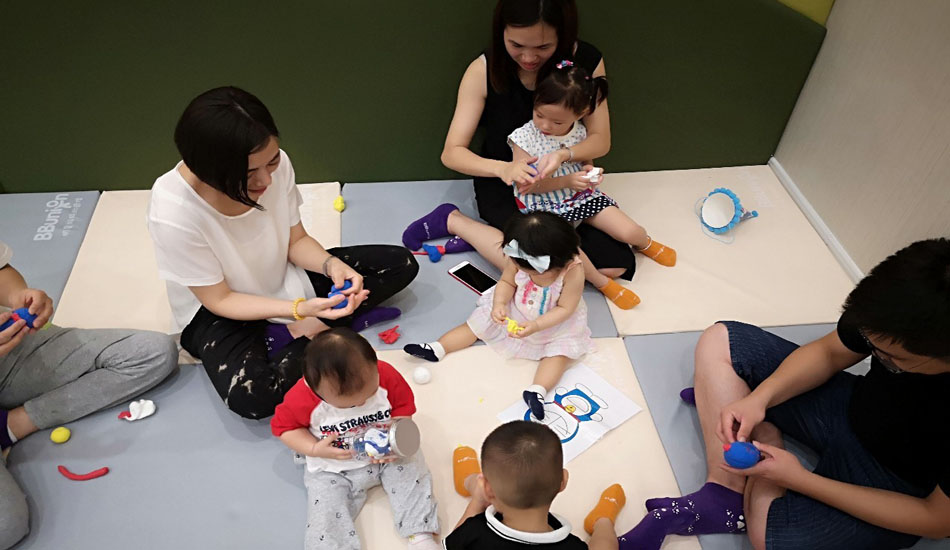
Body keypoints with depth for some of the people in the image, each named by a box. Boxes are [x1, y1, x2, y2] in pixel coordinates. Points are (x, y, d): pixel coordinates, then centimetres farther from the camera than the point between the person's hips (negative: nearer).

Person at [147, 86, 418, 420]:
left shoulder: (276, 165, -20)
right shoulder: (172, 214, -31)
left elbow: (296, 240, -4)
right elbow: (219, 299, -20)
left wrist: (332, 265, -25)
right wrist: (300, 309, -33)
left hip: (283, 278, 5)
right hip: (220, 310, -5)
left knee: (401, 264, -4)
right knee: (251, 397, -34)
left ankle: (289, 335, -12)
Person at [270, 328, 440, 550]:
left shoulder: (387, 376, -22)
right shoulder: (302, 398, -26)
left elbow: (403, 410, -6)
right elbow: (284, 426, -9)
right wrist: (315, 450, -24)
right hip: (331, 470, -1)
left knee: (412, 473, -16)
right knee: (325, 520, -15)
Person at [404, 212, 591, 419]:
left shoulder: (573, 272, -34)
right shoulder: (519, 260, -24)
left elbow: (565, 309, -27)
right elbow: (506, 282, -9)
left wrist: (535, 326, -36)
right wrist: (499, 304, -28)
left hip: (555, 323, -3)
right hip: (512, 314, 3)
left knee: (560, 351, -24)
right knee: (477, 323, 0)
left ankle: (537, 390, -39)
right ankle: (437, 348, 2)